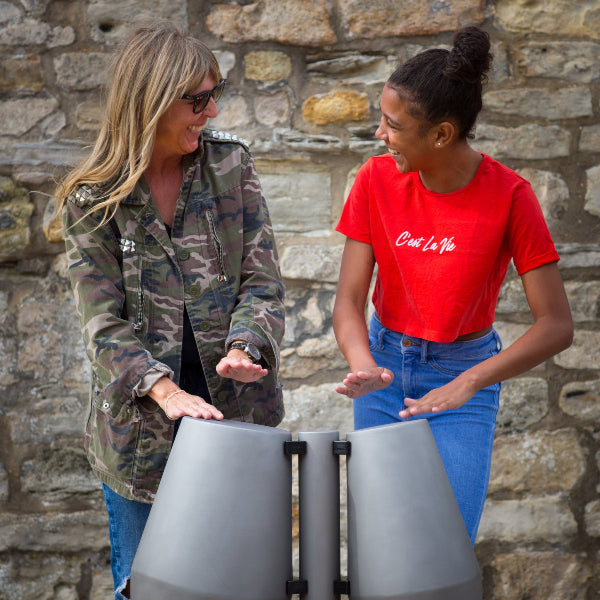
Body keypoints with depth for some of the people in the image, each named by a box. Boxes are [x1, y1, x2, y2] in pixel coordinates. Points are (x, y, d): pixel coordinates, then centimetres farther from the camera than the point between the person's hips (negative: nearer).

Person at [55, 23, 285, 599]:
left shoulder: (230, 164, -2)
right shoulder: (92, 199, -9)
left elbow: (261, 278, -4)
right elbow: (104, 324, -13)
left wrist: (244, 346, -23)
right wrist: (164, 390, -29)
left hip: (235, 410, 2)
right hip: (140, 428, -2)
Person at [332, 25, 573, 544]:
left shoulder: (508, 196, -19)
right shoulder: (377, 180, -10)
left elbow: (557, 325, -20)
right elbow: (349, 299, -10)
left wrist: (469, 383, -32)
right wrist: (363, 365, -31)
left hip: (465, 373, -3)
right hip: (386, 369, 3)